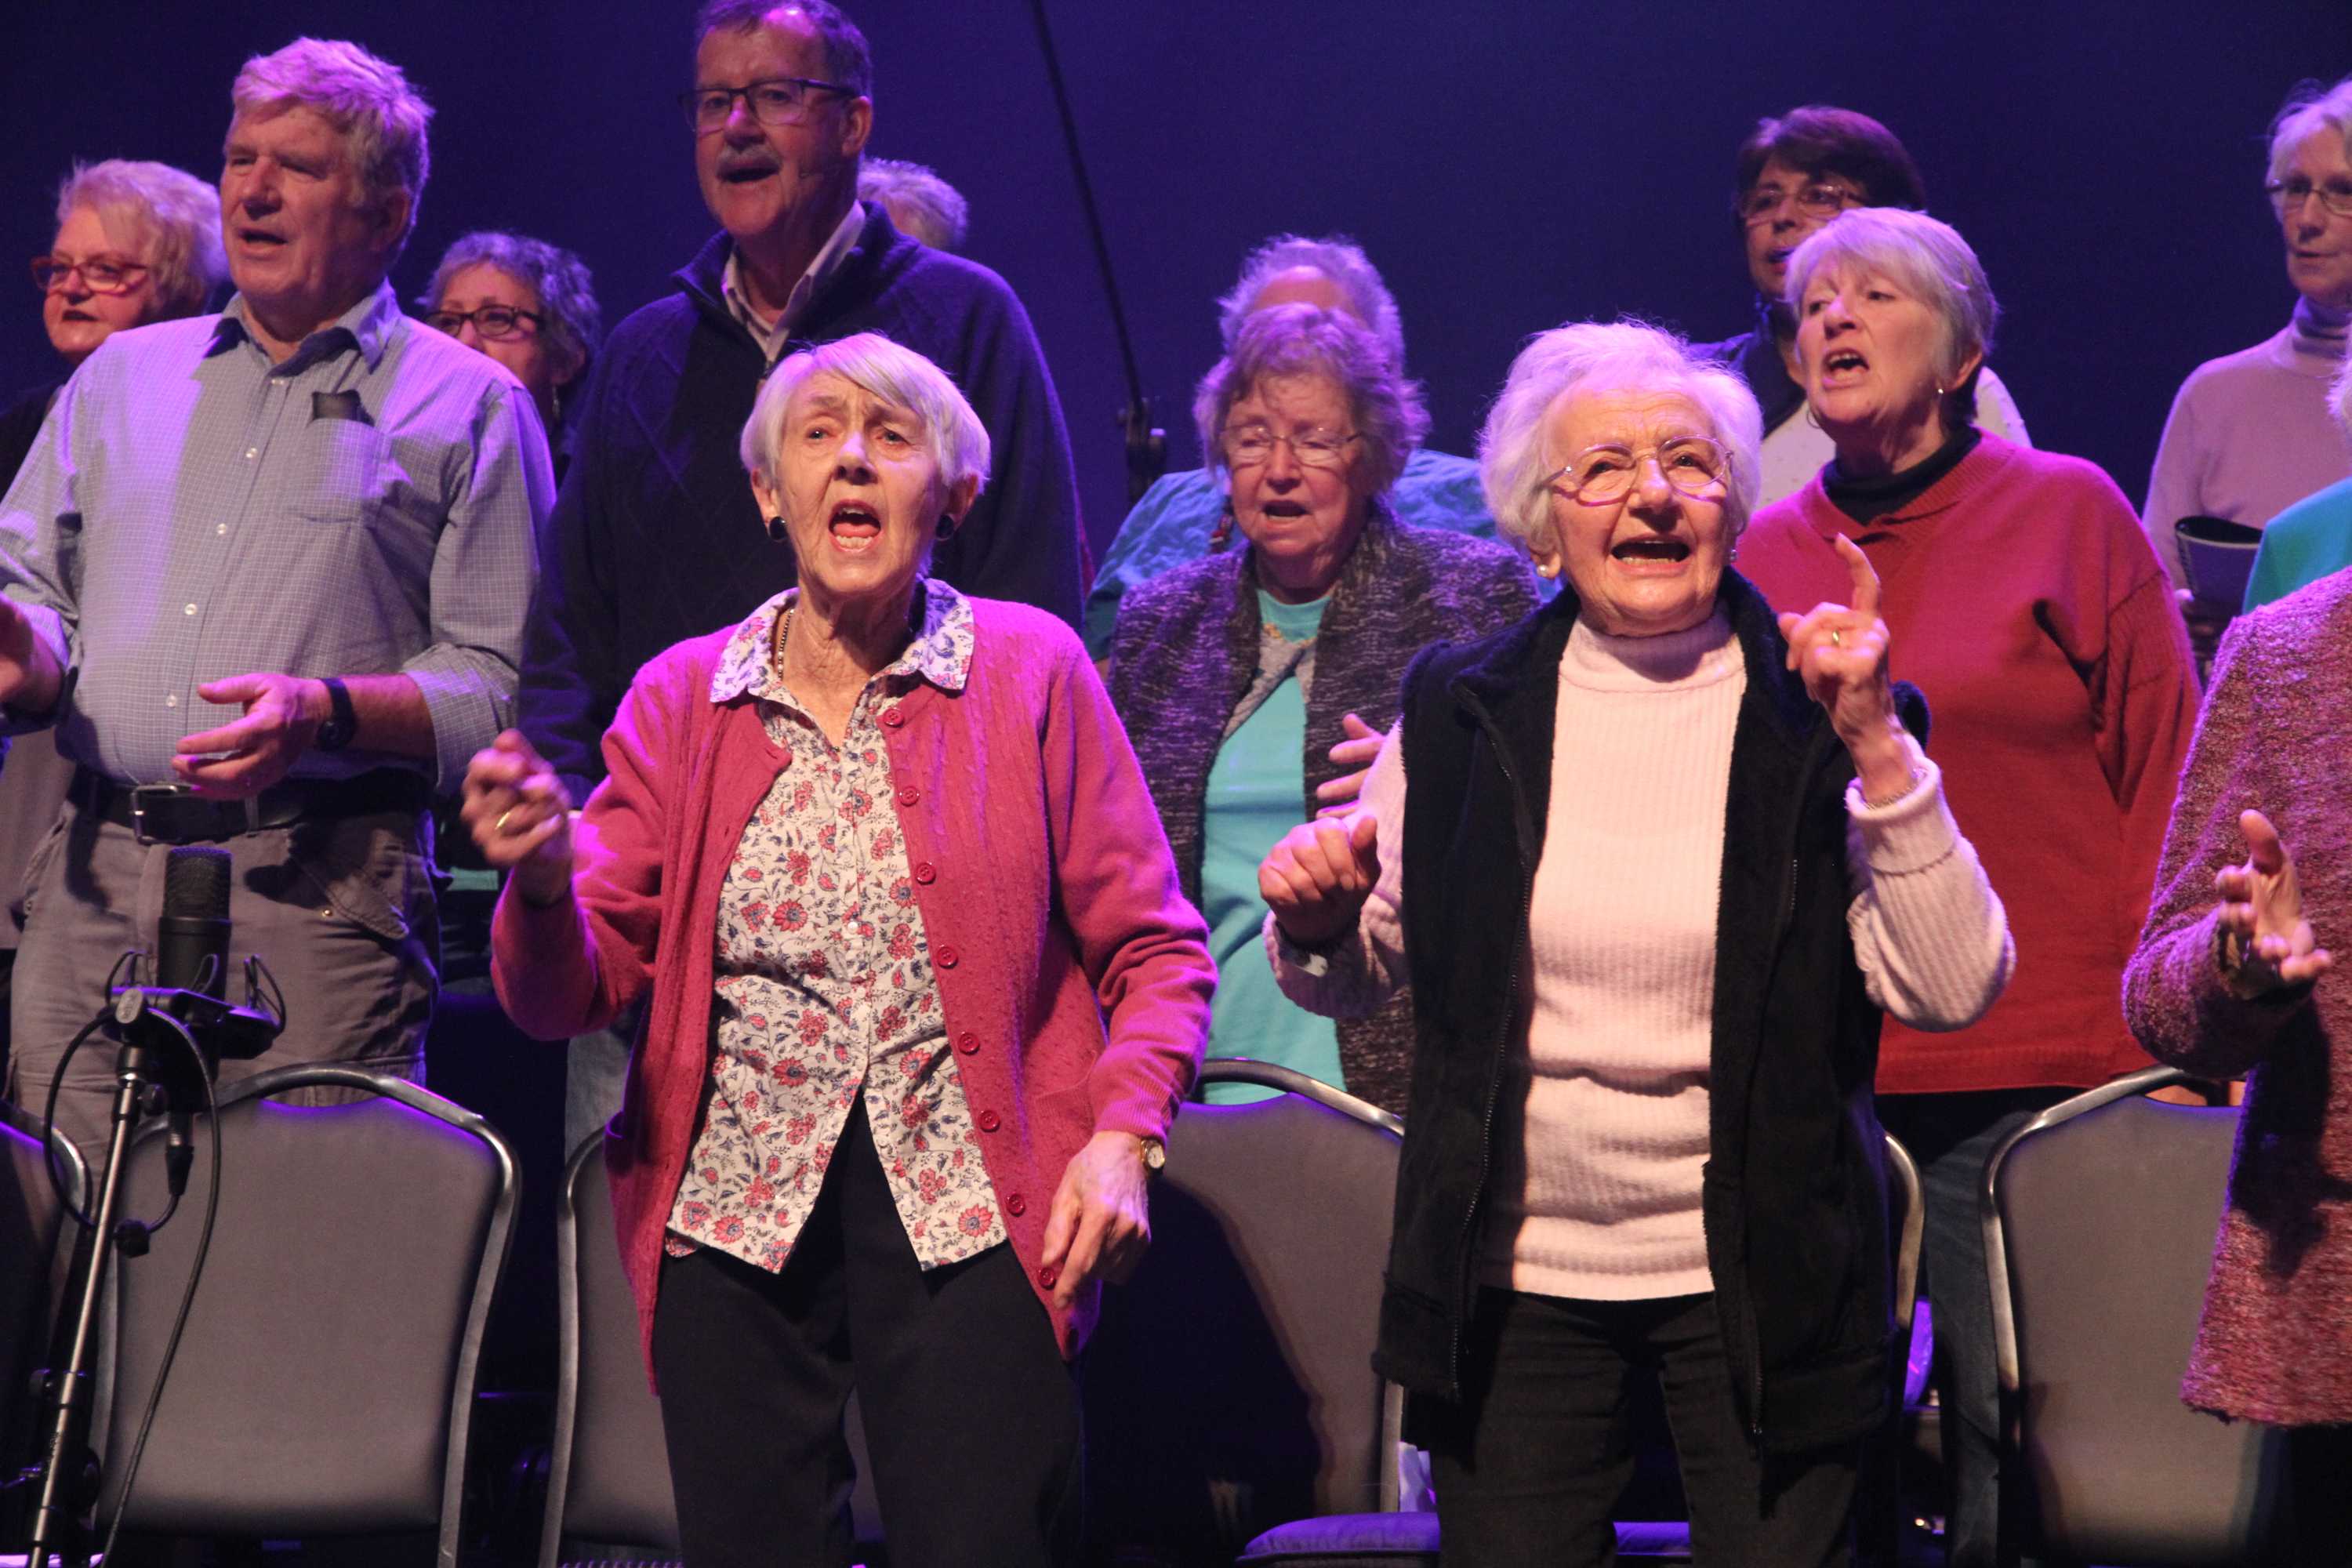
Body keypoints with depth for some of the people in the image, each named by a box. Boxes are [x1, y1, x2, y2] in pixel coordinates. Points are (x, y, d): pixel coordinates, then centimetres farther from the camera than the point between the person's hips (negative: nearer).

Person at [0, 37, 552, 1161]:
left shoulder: (468, 408, 7)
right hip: (95, 873, 4)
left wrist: (327, 713, -16)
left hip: (320, 889, -4)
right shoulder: (121, 378, 22)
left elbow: (503, 681, -1)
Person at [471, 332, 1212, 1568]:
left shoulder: (1030, 670, 6)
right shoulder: (683, 699, 11)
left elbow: (1152, 951, 5)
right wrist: (543, 883, -16)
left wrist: (1124, 1134, -11)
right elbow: (570, 995, 6)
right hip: (736, 1207, 2)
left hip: (966, 1206, -2)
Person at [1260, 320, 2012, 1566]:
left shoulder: (1814, 719, -4)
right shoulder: (1458, 713, 3)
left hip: (1757, 1284, -2)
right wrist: (1319, 921, -11)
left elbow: (1954, 990, -13)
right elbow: (1351, 982, 12)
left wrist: (1875, 750, -20)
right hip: (1512, 1280, 2)